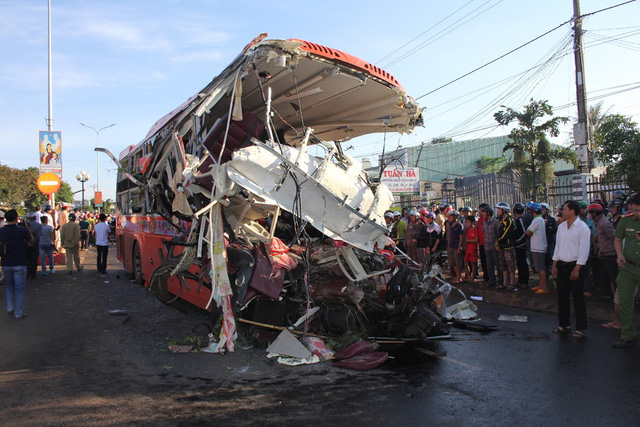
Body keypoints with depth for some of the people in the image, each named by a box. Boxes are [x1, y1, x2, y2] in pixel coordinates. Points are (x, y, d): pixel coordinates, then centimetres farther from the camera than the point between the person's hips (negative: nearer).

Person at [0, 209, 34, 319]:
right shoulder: (22, 230, -13)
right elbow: (31, 241, 3)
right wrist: (27, 228, 12)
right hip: (19, 264, -4)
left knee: (9, 285, 24)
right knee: (19, 288, 5)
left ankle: (10, 308, 16)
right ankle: (19, 313, 9)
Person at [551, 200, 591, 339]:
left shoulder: (582, 227, -10)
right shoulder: (561, 226, 10)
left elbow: (584, 250, -13)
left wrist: (577, 269, -17)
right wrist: (554, 265, 10)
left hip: (574, 266, -6)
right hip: (561, 265, 7)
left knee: (578, 298, 0)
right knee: (562, 296, 11)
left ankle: (581, 328, 8)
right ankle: (564, 325, 21)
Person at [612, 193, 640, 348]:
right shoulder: (626, 220, 1)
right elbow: (617, 239, 14)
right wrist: (619, 255, -4)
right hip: (627, 267, 3)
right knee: (625, 304, 7)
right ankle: (627, 337, 18)